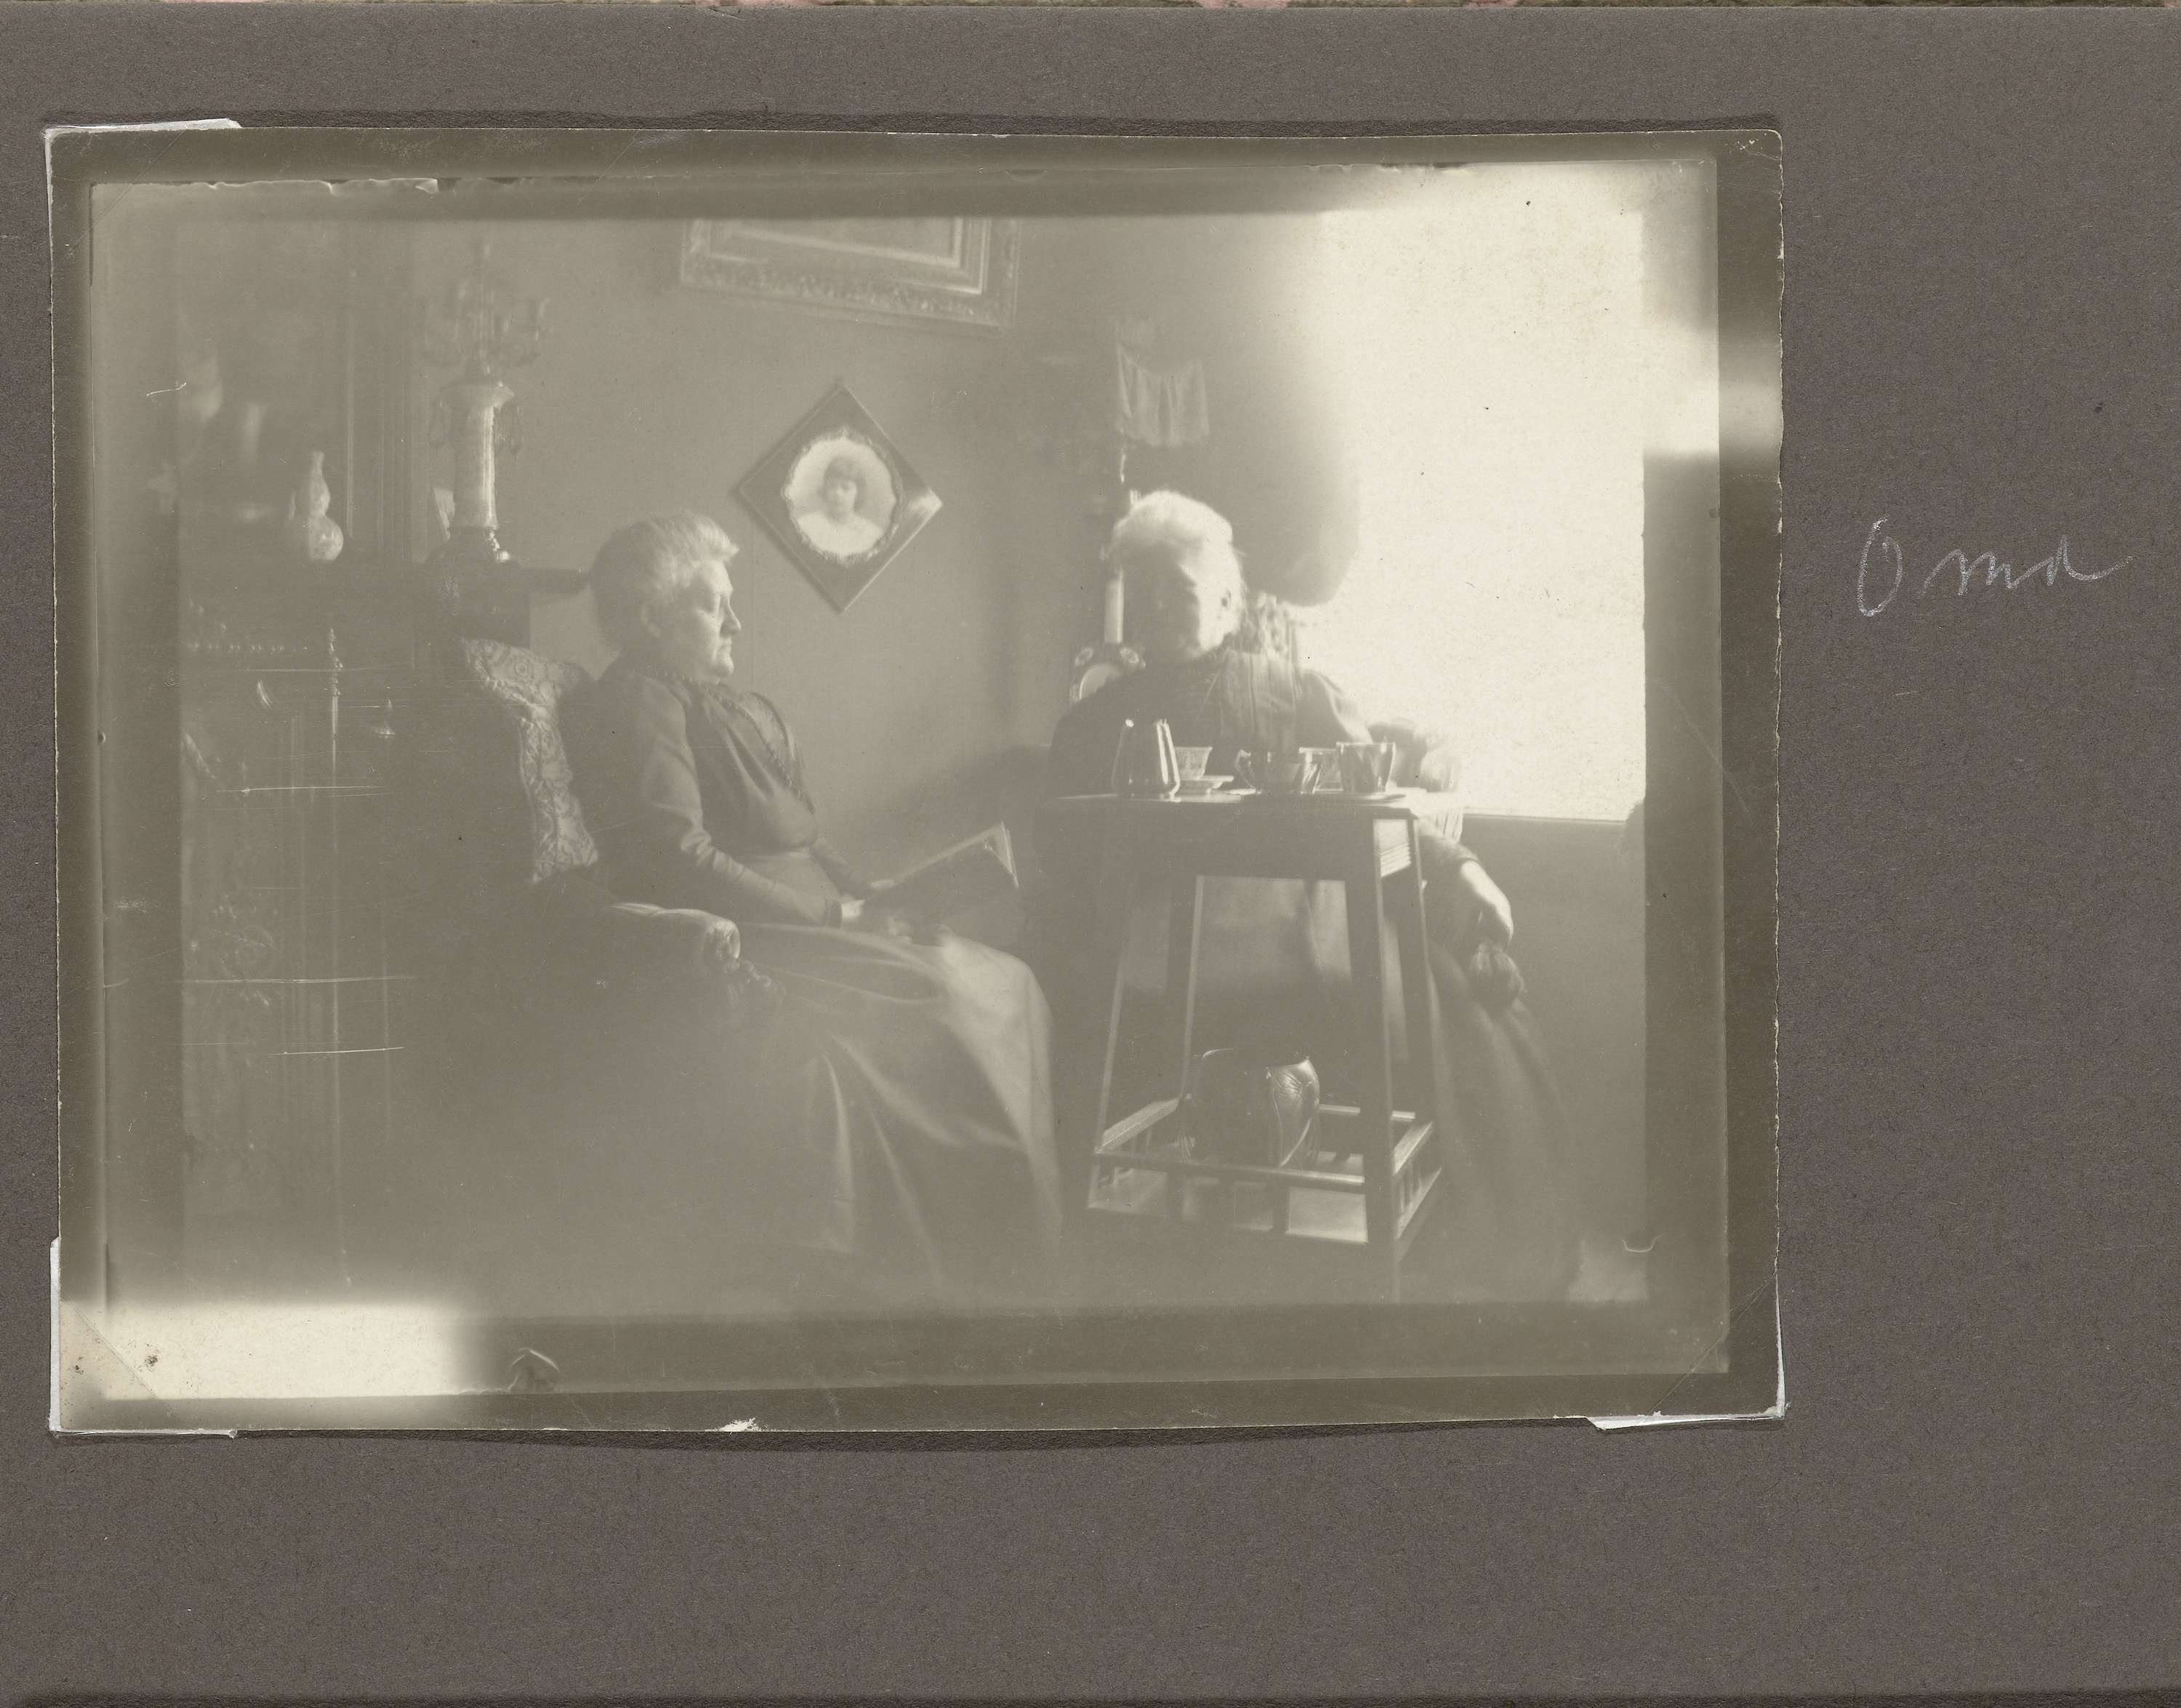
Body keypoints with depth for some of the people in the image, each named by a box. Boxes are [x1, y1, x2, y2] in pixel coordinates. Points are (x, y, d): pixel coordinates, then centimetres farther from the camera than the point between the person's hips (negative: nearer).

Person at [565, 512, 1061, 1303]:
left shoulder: (736, 703, 23)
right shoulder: (638, 703, -8)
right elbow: (684, 862, -18)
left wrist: (865, 899, 4)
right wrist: (827, 918, -15)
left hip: (810, 920, 10)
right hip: (742, 941, -10)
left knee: (1004, 986, -6)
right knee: (946, 997, -23)